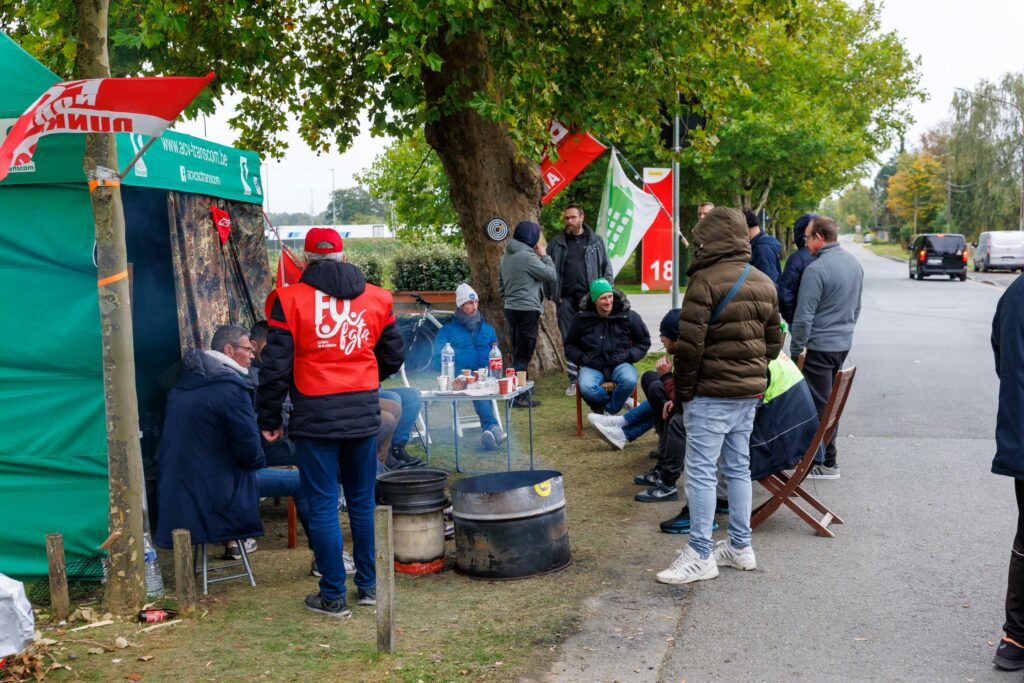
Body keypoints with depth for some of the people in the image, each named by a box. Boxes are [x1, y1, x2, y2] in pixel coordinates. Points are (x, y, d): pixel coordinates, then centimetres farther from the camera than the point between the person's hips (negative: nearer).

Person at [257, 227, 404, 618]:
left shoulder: (290, 299, -5)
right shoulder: (376, 298, 6)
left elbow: (275, 365, -6)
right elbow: (393, 355, 16)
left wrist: (268, 418, 4)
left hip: (315, 415, -3)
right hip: (364, 413, 4)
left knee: (323, 506, 4)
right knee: (363, 502, 15)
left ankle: (333, 596, 10)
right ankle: (368, 586, 23)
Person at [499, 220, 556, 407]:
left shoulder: (507, 256, 11)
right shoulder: (527, 256, -17)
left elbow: (501, 283, 19)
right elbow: (551, 275, -13)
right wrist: (544, 256, -1)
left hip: (511, 309, 9)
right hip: (527, 310, -9)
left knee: (518, 353, 15)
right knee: (523, 355, -4)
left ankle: (517, 394, 20)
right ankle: (518, 397, -3)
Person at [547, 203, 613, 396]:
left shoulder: (596, 241, 8)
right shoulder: (557, 242, 11)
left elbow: (606, 268, 8)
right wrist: (552, 293, 1)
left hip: (589, 297, -2)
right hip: (565, 299, 2)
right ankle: (574, 381, 11)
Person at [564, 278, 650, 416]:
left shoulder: (628, 316, 2)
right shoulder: (582, 318, 4)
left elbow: (644, 341, 16)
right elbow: (569, 345, 18)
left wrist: (630, 356, 0)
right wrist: (581, 358, -1)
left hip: (619, 364, 0)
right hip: (592, 366, 0)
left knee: (629, 381, -34)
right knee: (586, 387, -33)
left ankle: (608, 411, -9)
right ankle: (619, 401, -7)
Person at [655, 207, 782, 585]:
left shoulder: (706, 280, -15)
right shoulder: (764, 283, 11)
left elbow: (689, 344, -17)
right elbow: (774, 341, 17)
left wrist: (682, 391, -8)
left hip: (712, 393, -8)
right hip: (751, 391, 8)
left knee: (701, 470, -2)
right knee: (738, 467, 16)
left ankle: (701, 555, 1)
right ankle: (740, 546, 24)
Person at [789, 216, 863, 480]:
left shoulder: (816, 269, -20)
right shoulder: (854, 263, 7)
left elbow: (804, 316, -19)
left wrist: (795, 350, -10)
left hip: (818, 347, -9)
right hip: (844, 344, 9)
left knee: (819, 404, -1)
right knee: (831, 401, 18)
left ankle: (827, 463, 4)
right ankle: (825, 454, 27)